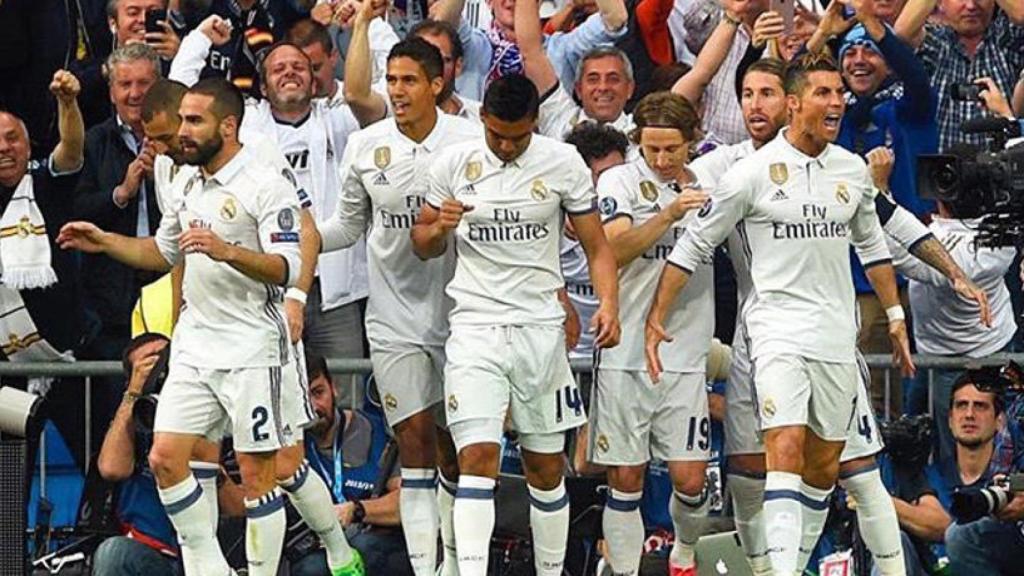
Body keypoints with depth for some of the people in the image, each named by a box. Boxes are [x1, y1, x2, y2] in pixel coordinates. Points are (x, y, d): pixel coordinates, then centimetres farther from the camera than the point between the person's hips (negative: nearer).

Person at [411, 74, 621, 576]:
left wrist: (608, 303, -13)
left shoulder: (564, 163, 0)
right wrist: (440, 227, -10)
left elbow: (596, 246, 4)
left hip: (540, 327, 1)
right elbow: (423, 245, 13)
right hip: (475, 325, -1)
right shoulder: (453, 164, 2)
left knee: (546, 466, 7)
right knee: (478, 456, -15)